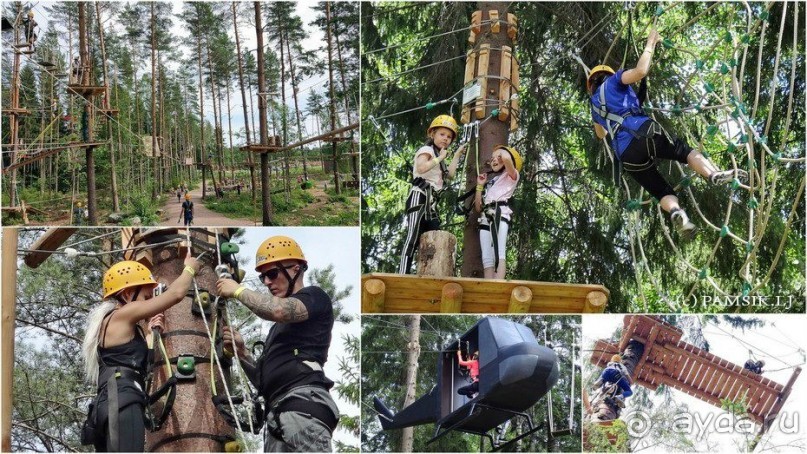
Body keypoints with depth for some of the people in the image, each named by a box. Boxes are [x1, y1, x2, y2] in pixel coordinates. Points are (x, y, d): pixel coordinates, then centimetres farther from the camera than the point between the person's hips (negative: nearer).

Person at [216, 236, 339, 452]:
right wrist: (241, 351, 15)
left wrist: (238, 290, 2)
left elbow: (279, 310, -12)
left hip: (304, 404, -9)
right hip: (277, 414, 9)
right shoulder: (278, 327, 34)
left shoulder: (315, 297, 10)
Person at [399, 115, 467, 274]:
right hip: (420, 197, -10)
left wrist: (457, 155, 26)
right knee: (413, 237, -19)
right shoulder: (427, 150, -1)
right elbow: (421, 168, -22)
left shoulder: (438, 155, 27)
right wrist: (440, 158, -13)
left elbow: (450, 174, 21)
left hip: (432, 202, 10)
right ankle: (402, 274, -27)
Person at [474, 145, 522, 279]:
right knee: (486, 257, -8)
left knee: (498, 252, -25)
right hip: (486, 217, 7)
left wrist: (502, 152, 13)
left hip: (500, 213, -7)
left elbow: (507, 158, -10)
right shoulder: (489, 182, 33)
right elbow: (478, 207, 27)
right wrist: (480, 186, 21)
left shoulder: (511, 175, 15)